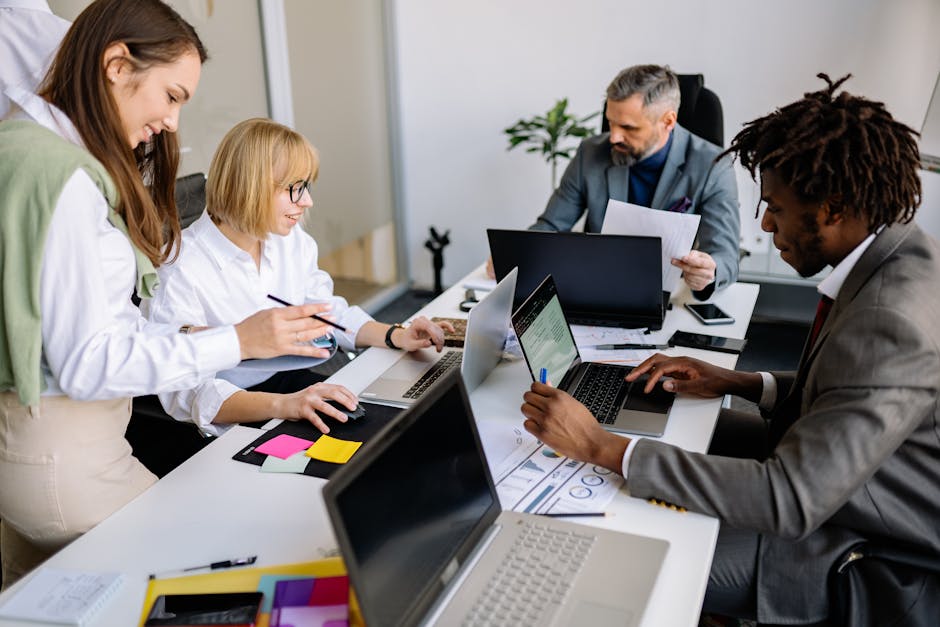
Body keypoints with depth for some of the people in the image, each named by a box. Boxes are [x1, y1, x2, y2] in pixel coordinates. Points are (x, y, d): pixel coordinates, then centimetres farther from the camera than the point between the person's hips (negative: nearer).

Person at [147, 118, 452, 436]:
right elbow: (186, 392, -27)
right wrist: (280, 405, -41)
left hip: (291, 380, 7)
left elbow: (328, 312, 16)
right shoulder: (181, 269, -20)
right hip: (235, 422, -7)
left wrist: (396, 336, 0)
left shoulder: (294, 240, 2)